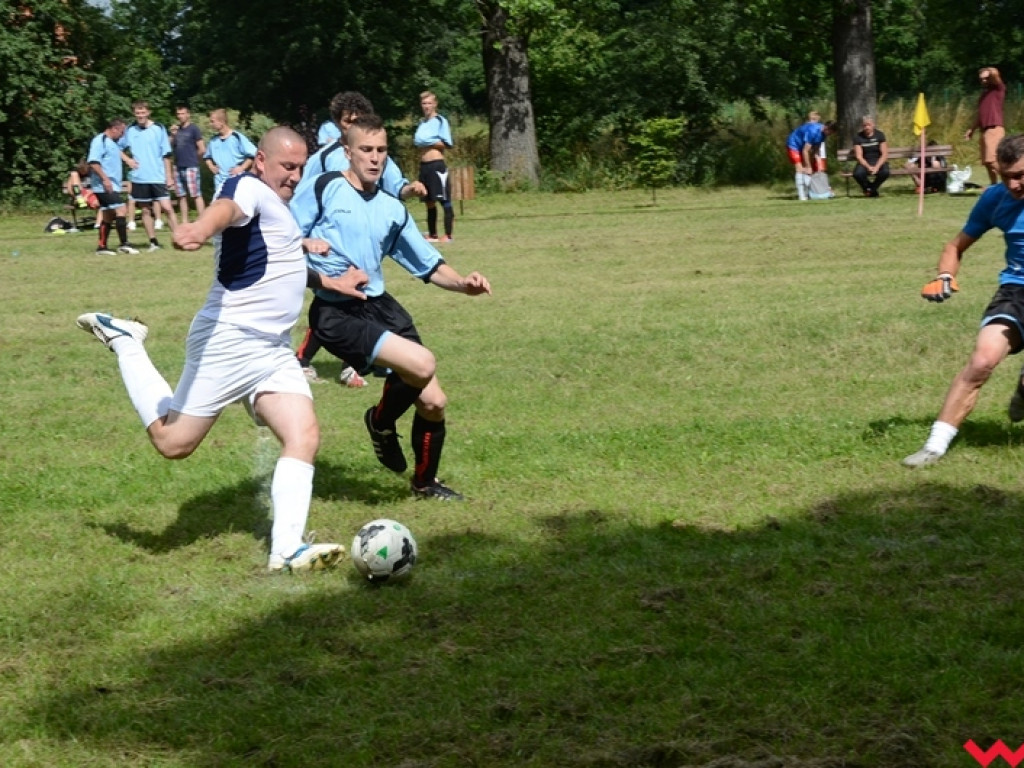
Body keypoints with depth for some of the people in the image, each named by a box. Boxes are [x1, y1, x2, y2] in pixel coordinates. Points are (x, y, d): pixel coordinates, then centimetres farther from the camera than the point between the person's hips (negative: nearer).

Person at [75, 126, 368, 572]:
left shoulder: (278, 206, 19)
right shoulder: (250, 189, -12)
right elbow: (225, 210, -39)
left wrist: (331, 282, 44)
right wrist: (200, 229, -61)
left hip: (273, 349, 9)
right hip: (228, 341, -9)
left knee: (304, 437, -8)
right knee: (174, 442, -1)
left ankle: (287, 550, -10)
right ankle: (123, 341, 18)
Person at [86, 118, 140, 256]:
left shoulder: (114, 142, 17)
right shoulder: (100, 141, -11)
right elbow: (93, 162, -20)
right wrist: (105, 179, -24)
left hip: (112, 185, 10)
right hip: (104, 185, -10)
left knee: (108, 216, 11)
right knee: (121, 210, -14)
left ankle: (101, 247, 15)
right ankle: (124, 244, -13)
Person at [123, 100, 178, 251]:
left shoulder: (158, 129, -1)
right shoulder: (130, 131, 4)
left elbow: (166, 154, 0)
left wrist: (169, 176, -2)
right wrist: (128, 159, 0)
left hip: (158, 177, -2)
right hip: (139, 178, 2)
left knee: (167, 208, -10)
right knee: (145, 211, 6)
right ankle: (153, 242, 13)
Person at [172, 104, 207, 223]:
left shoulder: (193, 129, -5)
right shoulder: (177, 129, 14)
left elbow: (202, 150, -7)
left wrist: (192, 158, 5)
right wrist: (173, 135, 0)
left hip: (190, 167, -7)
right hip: (178, 167, 7)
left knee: (196, 195, -9)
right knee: (181, 196, 8)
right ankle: (184, 222, 13)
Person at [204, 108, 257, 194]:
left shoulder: (237, 137, -8)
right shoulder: (213, 140, 8)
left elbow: (253, 154, -7)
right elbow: (207, 156, 25)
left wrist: (242, 168, -13)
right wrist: (211, 166, 7)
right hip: (220, 183, 5)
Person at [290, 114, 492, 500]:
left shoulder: (392, 209, 13)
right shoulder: (323, 190, -4)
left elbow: (429, 264, 14)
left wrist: (462, 283, -5)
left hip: (379, 306, 6)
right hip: (336, 313, -6)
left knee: (433, 402, 4)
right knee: (421, 364, -26)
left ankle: (425, 482, 31)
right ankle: (381, 423, 5)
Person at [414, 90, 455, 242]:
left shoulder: (441, 121, -4)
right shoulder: (422, 123, 17)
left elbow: (447, 144, -9)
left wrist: (430, 142, -12)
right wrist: (417, 142, 1)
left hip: (437, 165, -8)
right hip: (423, 165, 8)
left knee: (445, 201, -7)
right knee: (429, 201, 13)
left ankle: (448, 235, -7)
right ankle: (432, 234, 20)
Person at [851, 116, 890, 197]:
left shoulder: (879, 135, -1)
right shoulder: (858, 137, 0)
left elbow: (884, 154, -5)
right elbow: (859, 156, -6)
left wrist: (876, 167, -20)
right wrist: (869, 167, -22)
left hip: (879, 161, 0)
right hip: (865, 163, 0)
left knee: (885, 172, -35)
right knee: (857, 173, -34)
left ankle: (872, 188, -4)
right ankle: (870, 189, -2)